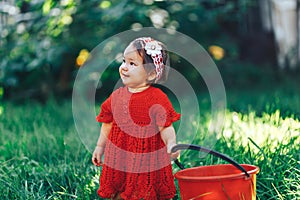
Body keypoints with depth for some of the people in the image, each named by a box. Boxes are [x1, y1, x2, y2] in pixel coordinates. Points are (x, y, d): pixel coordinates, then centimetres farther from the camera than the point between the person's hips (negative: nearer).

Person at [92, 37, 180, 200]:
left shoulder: (157, 97, -11)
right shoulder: (117, 95, 5)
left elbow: (165, 127, -14)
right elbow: (108, 123, 16)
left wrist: (171, 143, -32)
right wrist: (100, 146, 19)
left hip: (147, 159, -5)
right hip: (119, 158, 5)